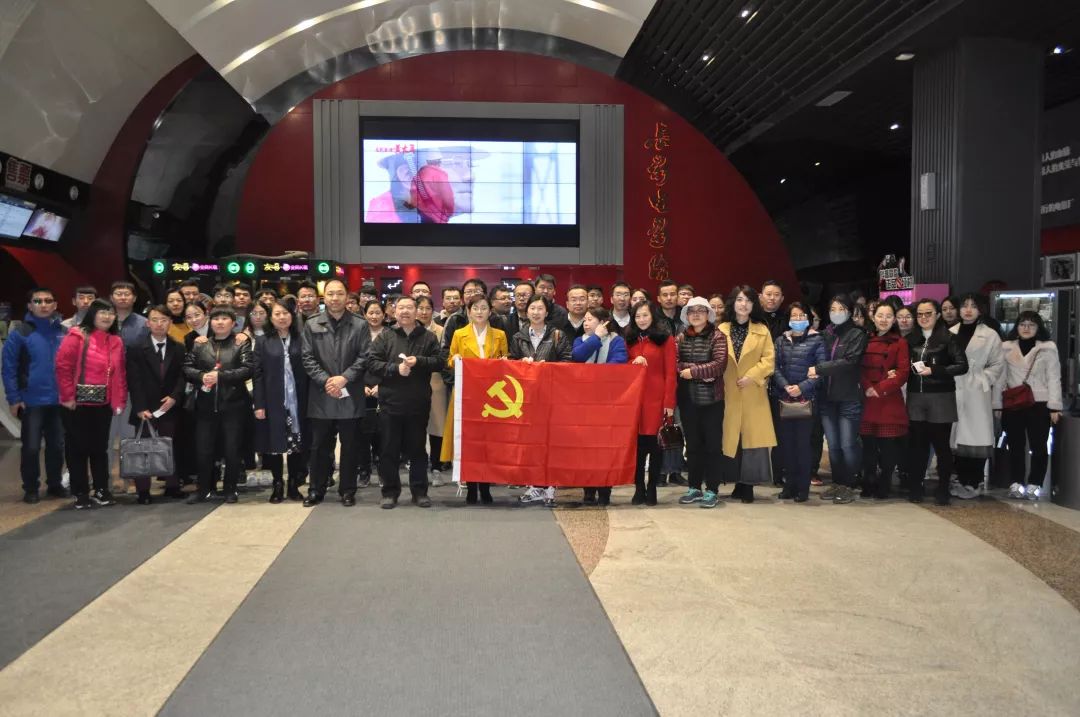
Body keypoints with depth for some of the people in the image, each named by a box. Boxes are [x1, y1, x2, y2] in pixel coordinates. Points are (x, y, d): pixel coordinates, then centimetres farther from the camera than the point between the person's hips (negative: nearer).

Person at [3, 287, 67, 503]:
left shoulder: (64, 333, 2)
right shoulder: (20, 333, -5)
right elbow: (9, 368, -4)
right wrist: (13, 399, -8)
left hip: (59, 401, 2)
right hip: (32, 402, -2)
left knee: (57, 445, 10)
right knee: (31, 447, 3)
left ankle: (55, 484, 24)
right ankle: (31, 488, 17)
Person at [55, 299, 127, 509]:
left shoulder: (116, 342, 9)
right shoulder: (77, 337, -8)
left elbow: (120, 374, 10)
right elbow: (63, 367, -12)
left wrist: (120, 401, 5)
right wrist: (68, 396, -13)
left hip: (103, 405, 5)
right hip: (78, 404, -5)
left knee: (100, 448, 11)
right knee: (78, 448, 4)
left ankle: (101, 491, 19)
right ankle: (81, 494, 12)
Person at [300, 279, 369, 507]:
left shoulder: (359, 325, 4)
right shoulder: (311, 325, 6)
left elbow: (364, 357, -3)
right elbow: (308, 358, 1)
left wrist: (344, 378, -14)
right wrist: (325, 381, -11)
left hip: (350, 396, 0)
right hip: (321, 396, 1)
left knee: (349, 445, 6)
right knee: (320, 445, 8)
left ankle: (347, 491, 17)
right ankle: (316, 490, 19)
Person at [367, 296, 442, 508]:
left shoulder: (428, 337, 6)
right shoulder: (385, 336, 4)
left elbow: (439, 362, -3)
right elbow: (372, 362, -4)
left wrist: (418, 361, -17)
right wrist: (395, 368, -15)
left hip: (418, 403, 0)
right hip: (390, 402, 0)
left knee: (417, 449, 9)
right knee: (389, 450, 6)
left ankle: (419, 491, 19)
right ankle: (390, 491, 16)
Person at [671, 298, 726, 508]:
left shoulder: (717, 336, -3)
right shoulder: (680, 338, 8)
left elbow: (720, 363, -14)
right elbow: (675, 364, -4)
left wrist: (693, 371, -14)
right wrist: (703, 371, -15)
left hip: (711, 398, -4)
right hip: (687, 399, 4)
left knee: (712, 444, 1)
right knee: (692, 444, 11)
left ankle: (712, 490, 7)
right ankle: (694, 488, 21)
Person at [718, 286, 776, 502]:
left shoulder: (762, 330, 5)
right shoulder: (722, 329, 7)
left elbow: (769, 359, 0)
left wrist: (752, 376, -12)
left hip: (753, 394, 0)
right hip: (728, 394, 1)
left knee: (752, 437, -3)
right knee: (731, 438, 1)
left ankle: (748, 485, 4)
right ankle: (738, 483, 11)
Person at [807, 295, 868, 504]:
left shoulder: (857, 334, -2)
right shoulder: (825, 334, 12)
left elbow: (849, 361, -15)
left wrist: (819, 369, -17)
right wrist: (815, 372, -9)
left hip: (849, 399, -4)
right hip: (827, 398, 4)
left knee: (848, 445, -1)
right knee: (833, 445, 9)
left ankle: (849, 486, 11)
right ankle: (837, 483, 19)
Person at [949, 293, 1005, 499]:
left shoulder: (990, 335, 2)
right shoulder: (950, 333, 11)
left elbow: (998, 365, 1)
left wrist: (981, 381, -8)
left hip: (977, 394, -3)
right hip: (954, 393, 3)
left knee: (976, 436, -4)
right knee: (957, 436, 5)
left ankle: (973, 483, 4)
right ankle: (961, 480, 16)